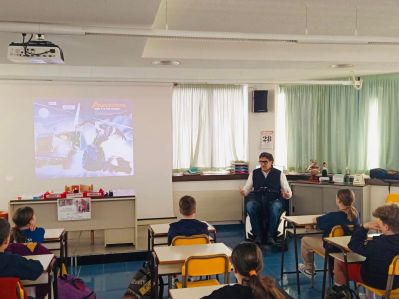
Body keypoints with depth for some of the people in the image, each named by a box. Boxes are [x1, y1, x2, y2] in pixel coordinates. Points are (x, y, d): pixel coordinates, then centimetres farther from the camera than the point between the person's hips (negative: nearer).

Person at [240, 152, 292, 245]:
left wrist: (287, 194, -21)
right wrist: (243, 191, -14)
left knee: (275, 206, -37)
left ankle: (270, 235, -20)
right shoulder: (254, 173, 14)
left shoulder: (279, 174, 8)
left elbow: (288, 191, 4)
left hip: (274, 201, -1)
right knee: (249, 205, -32)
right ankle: (258, 234, -19)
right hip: (258, 202, 2)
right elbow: (247, 188, 10)